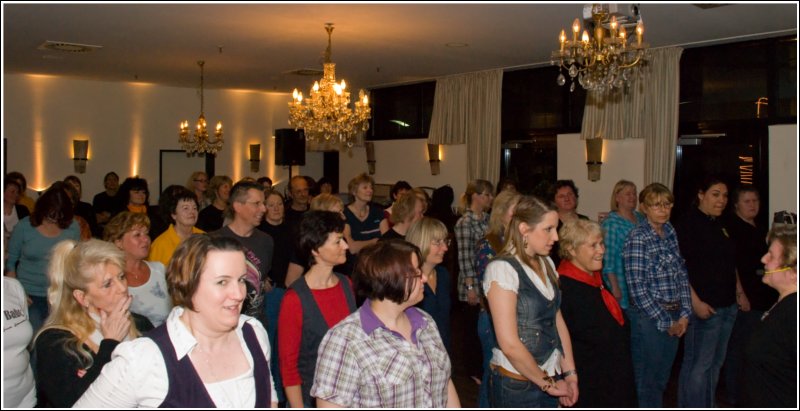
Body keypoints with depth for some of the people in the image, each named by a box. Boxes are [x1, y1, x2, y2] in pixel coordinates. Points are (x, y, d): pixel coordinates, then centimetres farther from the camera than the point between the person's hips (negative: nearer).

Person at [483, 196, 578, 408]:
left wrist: (570, 373, 2)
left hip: (549, 379, 6)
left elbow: (558, 321, 8)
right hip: (516, 385, -6)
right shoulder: (502, 269, -16)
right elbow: (509, 344, -19)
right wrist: (546, 383, -10)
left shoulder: (546, 263, 8)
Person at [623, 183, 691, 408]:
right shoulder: (637, 238, -14)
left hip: (673, 317, 7)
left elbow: (682, 275, 10)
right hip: (648, 318, -7)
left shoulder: (670, 232, 7)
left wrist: (684, 314, 1)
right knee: (647, 381, 5)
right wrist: (665, 321, -13)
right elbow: (637, 288, -18)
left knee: (662, 379, 18)